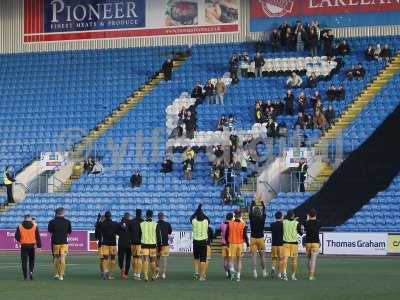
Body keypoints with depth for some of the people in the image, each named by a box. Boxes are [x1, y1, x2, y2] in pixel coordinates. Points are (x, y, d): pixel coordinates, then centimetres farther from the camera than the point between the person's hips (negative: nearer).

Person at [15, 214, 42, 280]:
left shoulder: (20, 227, -1)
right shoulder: (34, 226, 1)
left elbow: (17, 237, -1)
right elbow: (38, 236, 0)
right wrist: (39, 245, 5)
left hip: (24, 246, -1)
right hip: (32, 245, 1)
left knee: (24, 261, 4)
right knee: (32, 260, 13)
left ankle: (25, 275, 0)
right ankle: (31, 271, -9)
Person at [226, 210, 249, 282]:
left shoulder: (230, 224, -3)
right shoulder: (243, 224, -6)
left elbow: (226, 235, 0)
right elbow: (245, 235, -7)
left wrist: (227, 242, 15)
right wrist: (247, 243, 4)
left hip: (232, 243, 0)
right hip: (240, 243, 0)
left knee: (232, 258, 5)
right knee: (239, 259, 10)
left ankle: (232, 269, -26)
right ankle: (238, 276, 10)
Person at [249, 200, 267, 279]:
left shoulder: (252, 218, -9)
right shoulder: (262, 218, -6)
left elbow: (250, 210, 7)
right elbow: (264, 211, 12)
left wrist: (253, 201, 21)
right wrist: (262, 202, 26)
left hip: (253, 238, -1)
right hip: (261, 238, 1)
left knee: (254, 255, -1)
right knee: (262, 255, 10)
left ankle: (254, 271, -8)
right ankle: (264, 271, 13)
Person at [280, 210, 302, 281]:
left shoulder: (284, 222, -2)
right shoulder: (296, 223, -7)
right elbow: (301, 233, 1)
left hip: (285, 242, 1)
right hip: (294, 243, -1)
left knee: (285, 258, -6)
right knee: (294, 260, 9)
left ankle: (284, 273, -26)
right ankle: (293, 276, 14)